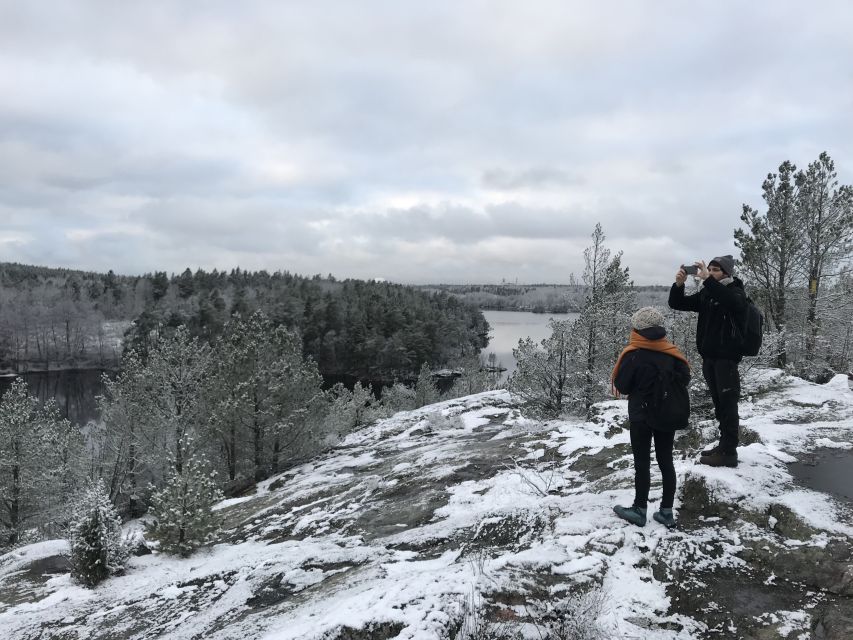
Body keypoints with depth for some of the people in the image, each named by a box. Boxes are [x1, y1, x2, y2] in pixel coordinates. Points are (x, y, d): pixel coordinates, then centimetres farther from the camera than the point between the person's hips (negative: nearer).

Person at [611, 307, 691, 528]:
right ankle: (666, 511, 16)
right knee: (666, 461, 11)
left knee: (642, 463, 4)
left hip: (641, 416, -4)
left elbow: (621, 386, -10)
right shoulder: (672, 352, -4)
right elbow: (684, 378, 1)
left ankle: (640, 510, 13)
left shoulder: (633, 355, -16)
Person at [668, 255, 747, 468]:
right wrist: (679, 284, -11)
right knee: (719, 403, 14)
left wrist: (707, 279, -33)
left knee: (728, 404, -5)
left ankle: (728, 453, -2)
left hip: (727, 357, -7)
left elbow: (731, 301, -31)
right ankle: (724, 445, 23)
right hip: (708, 356, 7)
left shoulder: (736, 292, -6)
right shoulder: (706, 293, 12)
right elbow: (677, 303, 8)